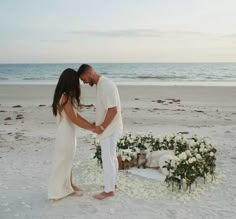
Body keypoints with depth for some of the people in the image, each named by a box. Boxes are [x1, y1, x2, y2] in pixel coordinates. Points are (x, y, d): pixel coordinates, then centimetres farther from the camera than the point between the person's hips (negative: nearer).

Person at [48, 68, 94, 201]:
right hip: (65, 134, -9)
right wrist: (92, 129, -14)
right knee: (62, 161, 2)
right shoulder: (65, 97, -22)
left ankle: (69, 185, 35)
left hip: (70, 133, 9)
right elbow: (74, 119, -21)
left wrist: (91, 124, 7)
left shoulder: (69, 96, 8)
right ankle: (57, 191, 15)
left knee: (68, 160, 20)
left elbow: (76, 115, 12)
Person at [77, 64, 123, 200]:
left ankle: (109, 190, 11)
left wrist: (102, 127, -18)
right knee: (111, 157, 19)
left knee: (107, 159, 0)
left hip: (110, 129, -10)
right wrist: (99, 124, 14)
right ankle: (113, 183, 33)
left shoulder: (106, 85, -23)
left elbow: (113, 110, -26)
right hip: (110, 128, 10)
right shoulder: (101, 84, 8)